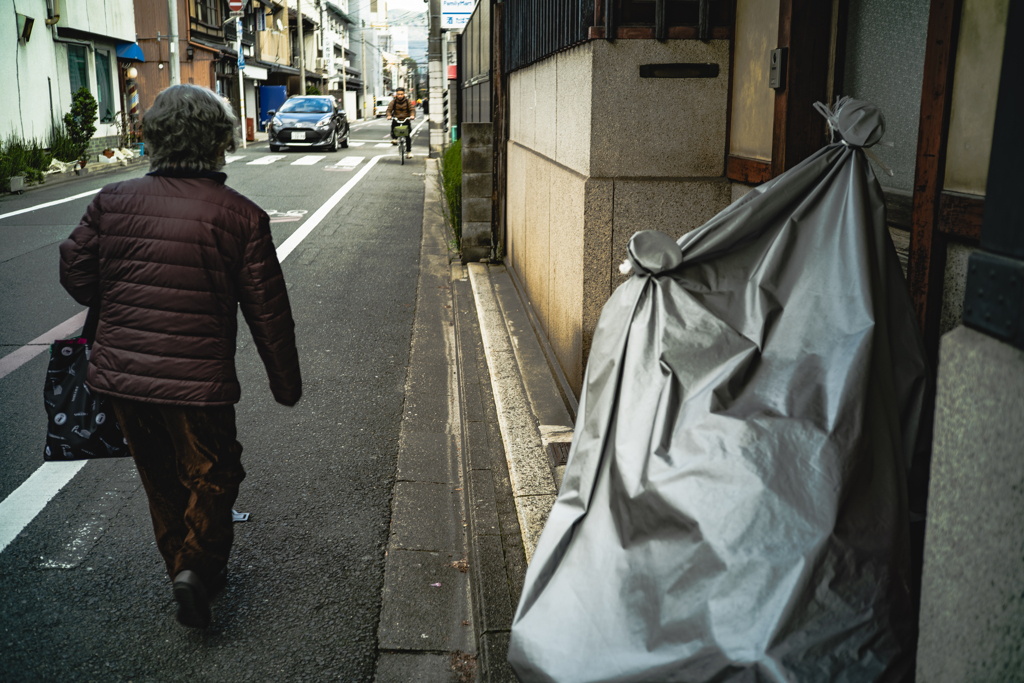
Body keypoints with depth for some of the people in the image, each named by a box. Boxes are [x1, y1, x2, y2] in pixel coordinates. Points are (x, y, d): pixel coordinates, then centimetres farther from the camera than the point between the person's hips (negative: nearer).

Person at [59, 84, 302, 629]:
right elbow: (267, 311, -6)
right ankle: (197, 566, 2)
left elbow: (74, 272, 9)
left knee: (160, 478, 21)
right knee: (211, 475, 16)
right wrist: (286, 382, 6)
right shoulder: (241, 217, -9)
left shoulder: (113, 201, -1)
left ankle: (184, 566, 35)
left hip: (120, 375, 4)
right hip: (198, 380, -4)